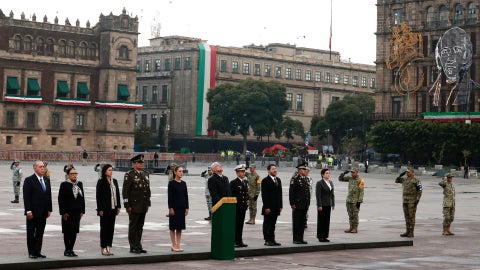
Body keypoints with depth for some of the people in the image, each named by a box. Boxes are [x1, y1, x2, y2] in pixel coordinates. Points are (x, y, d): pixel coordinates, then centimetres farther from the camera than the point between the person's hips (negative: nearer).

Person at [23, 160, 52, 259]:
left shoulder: (47, 180, 11)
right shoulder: (29, 180, -8)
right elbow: (26, 197, -12)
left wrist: (49, 209, 8)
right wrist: (28, 211, -17)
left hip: (43, 212, 6)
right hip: (33, 212, -6)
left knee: (40, 233, 8)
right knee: (31, 233, 3)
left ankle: (37, 251, 13)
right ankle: (31, 252, 9)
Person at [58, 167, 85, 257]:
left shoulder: (80, 184, 11)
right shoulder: (64, 185, -6)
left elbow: (82, 197, 14)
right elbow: (61, 199, -9)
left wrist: (82, 211, 8)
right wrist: (63, 212, -14)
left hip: (77, 212, 5)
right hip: (68, 212, -5)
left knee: (74, 232, 7)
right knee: (67, 232, 0)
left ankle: (71, 249, 15)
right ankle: (67, 250, 7)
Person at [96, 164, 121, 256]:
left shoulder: (114, 181, 11)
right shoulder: (101, 182, -6)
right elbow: (98, 196, -8)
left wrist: (118, 206, 9)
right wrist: (100, 209, -12)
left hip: (113, 209, 6)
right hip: (105, 209, -6)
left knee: (111, 228, 7)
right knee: (104, 228, -1)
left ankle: (109, 247, 13)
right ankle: (103, 248, 4)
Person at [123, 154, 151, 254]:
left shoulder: (145, 174, 12)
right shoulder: (129, 175, -9)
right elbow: (125, 191, -11)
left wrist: (148, 202, 13)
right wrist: (127, 205, -15)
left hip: (144, 206, 6)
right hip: (134, 206, -6)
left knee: (140, 227, 11)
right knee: (133, 227, 1)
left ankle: (138, 246, 17)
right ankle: (133, 247, 5)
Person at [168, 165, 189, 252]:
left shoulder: (183, 183, 9)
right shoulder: (171, 183, -6)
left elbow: (186, 196, 11)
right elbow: (170, 196, -9)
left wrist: (187, 207, 6)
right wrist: (170, 208, -14)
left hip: (181, 207, 5)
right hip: (174, 207, -5)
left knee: (180, 227, 8)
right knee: (173, 226, 2)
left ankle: (178, 245, 12)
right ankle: (174, 245, 8)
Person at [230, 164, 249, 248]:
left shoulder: (246, 182, 15)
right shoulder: (233, 183, -8)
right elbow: (231, 195, -10)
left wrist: (247, 202, 11)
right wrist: (232, 205, -14)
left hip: (243, 207, 7)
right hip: (236, 207, -7)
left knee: (241, 225, 10)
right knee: (235, 224, -4)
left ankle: (240, 241, 15)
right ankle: (235, 241, 0)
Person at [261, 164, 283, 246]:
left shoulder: (278, 180, 15)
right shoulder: (265, 181, -7)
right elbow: (264, 195, -11)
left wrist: (280, 205, 10)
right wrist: (266, 207, -16)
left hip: (276, 207, 7)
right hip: (269, 207, -6)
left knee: (273, 224, 10)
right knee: (267, 224, -1)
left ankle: (272, 240, 13)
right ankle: (267, 240, 1)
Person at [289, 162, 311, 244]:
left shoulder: (307, 179, 13)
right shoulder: (295, 179, -10)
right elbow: (291, 192, -12)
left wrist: (308, 203, 14)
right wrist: (292, 204, -15)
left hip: (305, 206, 7)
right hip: (297, 205, -7)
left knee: (303, 222, 9)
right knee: (296, 222, -1)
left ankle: (301, 238, 15)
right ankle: (296, 239, 4)